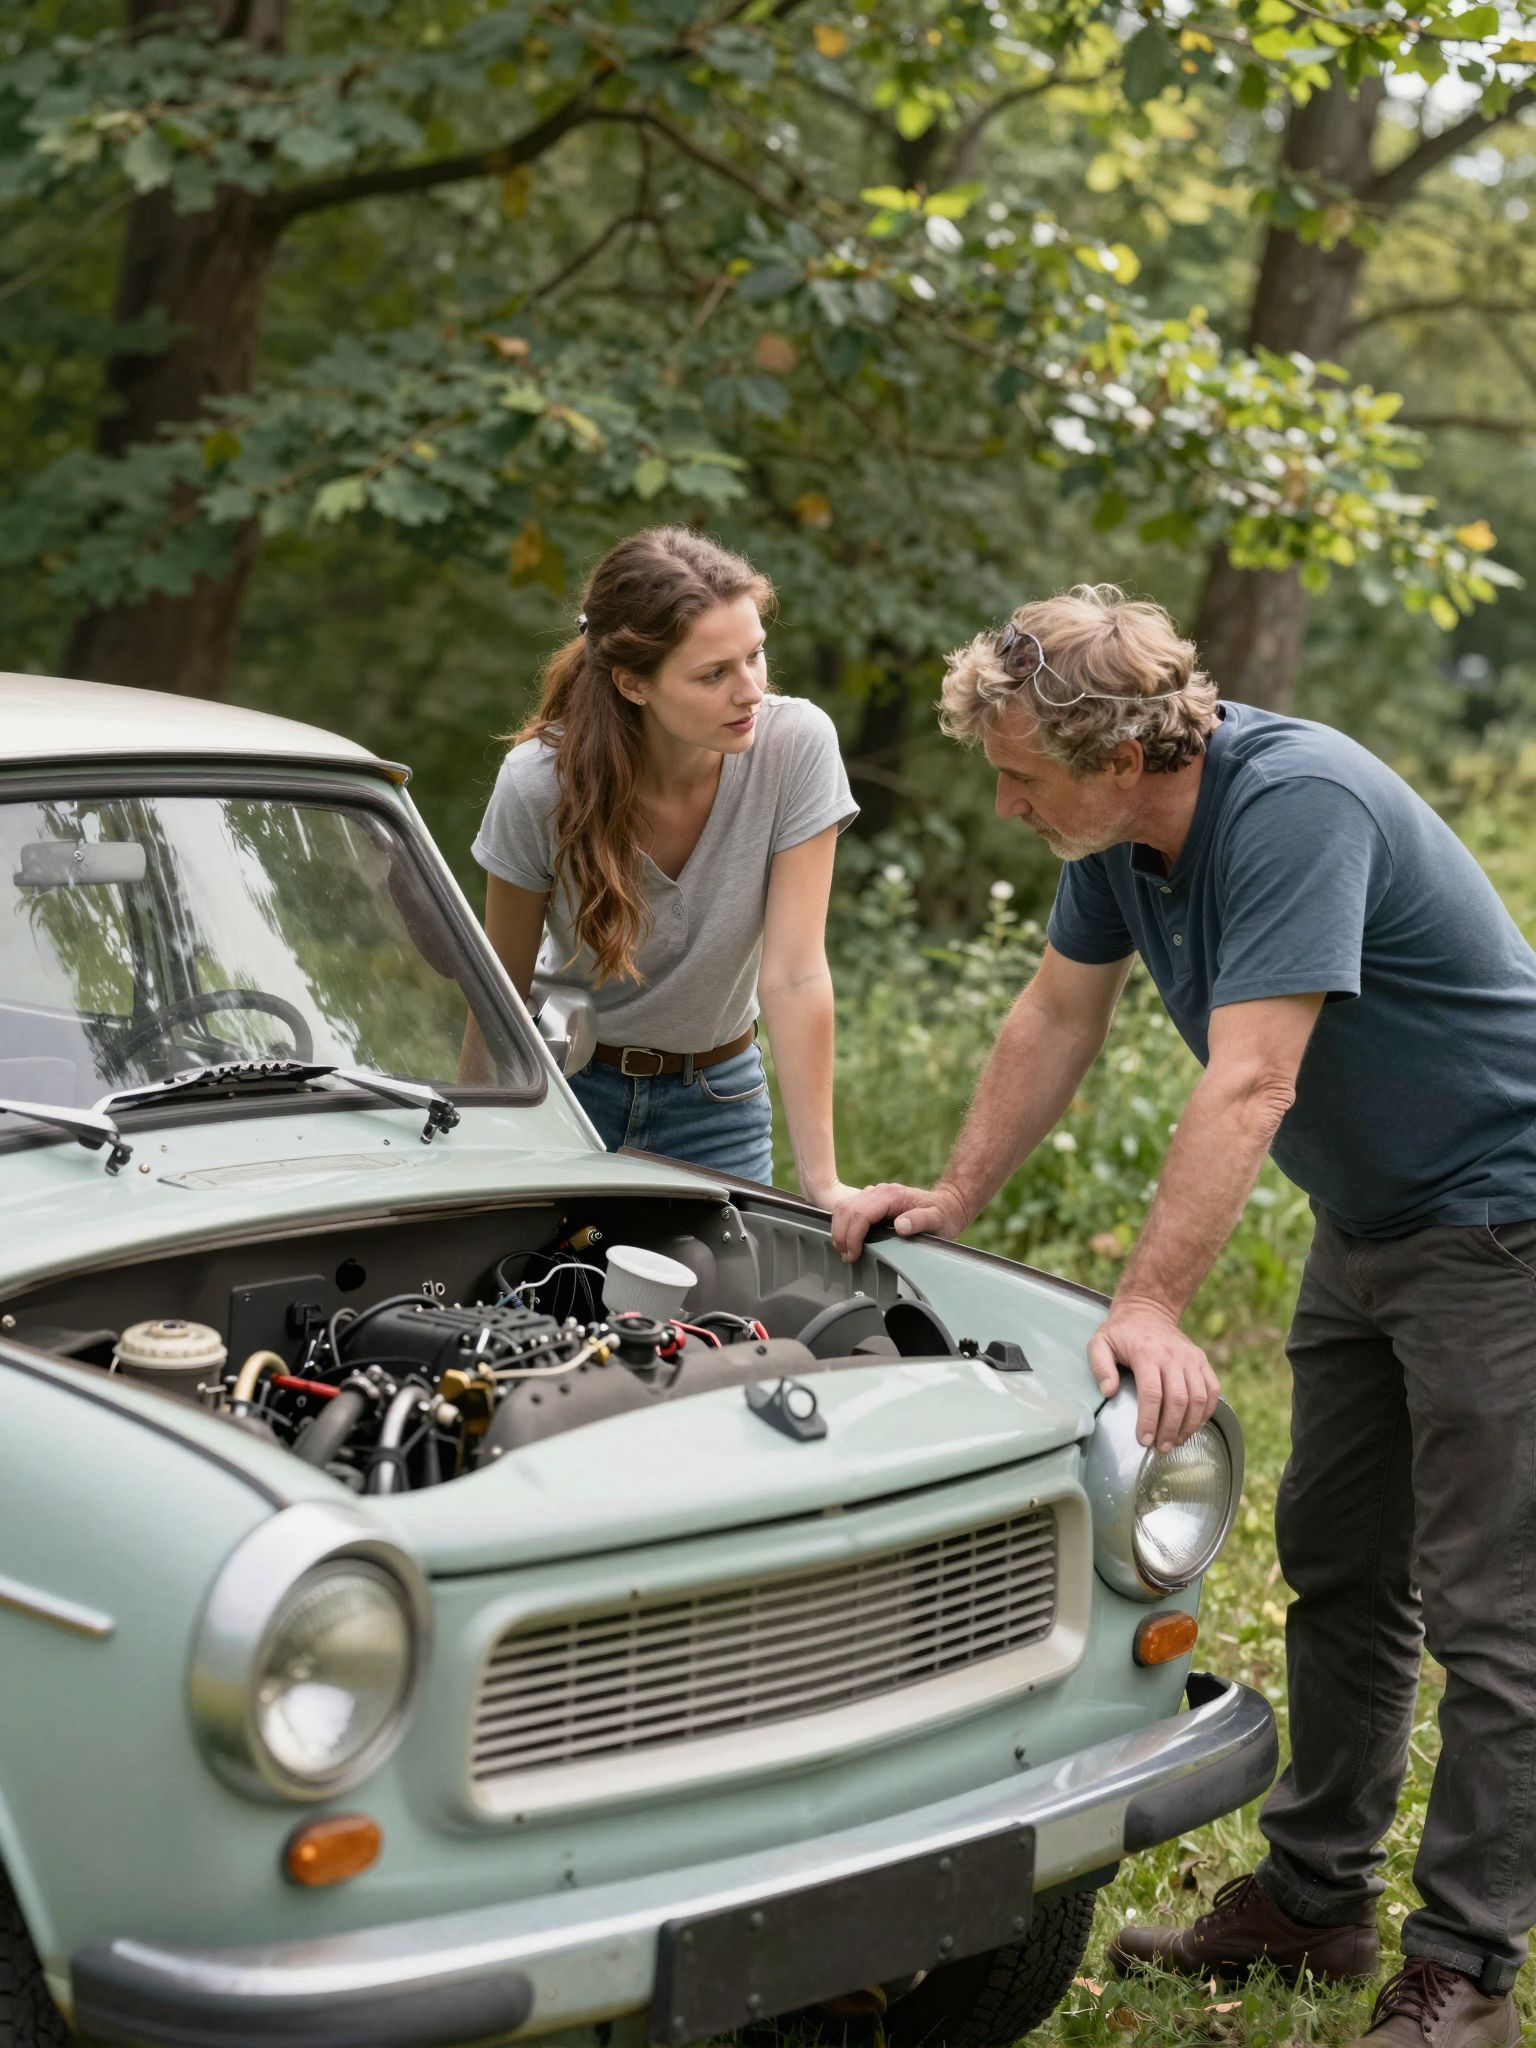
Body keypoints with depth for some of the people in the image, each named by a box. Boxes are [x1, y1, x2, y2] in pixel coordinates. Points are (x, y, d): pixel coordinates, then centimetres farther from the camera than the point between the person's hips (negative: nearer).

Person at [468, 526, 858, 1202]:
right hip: (565, 1087, -1)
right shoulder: (539, 783, -22)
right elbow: (504, 994, -9)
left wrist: (822, 1184, -26)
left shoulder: (797, 744, -22)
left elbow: (794, 974, -23)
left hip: (716, 1098, 1)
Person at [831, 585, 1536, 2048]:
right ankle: (1314, 1901, 26)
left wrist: (1147, 1307, -36)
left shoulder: (1294, 804, -30)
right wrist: (952, 1199, 8)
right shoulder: (1118, 827, -3)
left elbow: (1249, 1085, -35)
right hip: (1369, 1218, 9)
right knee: (1336, 1570, 15)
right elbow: (1058, 1019, 10)